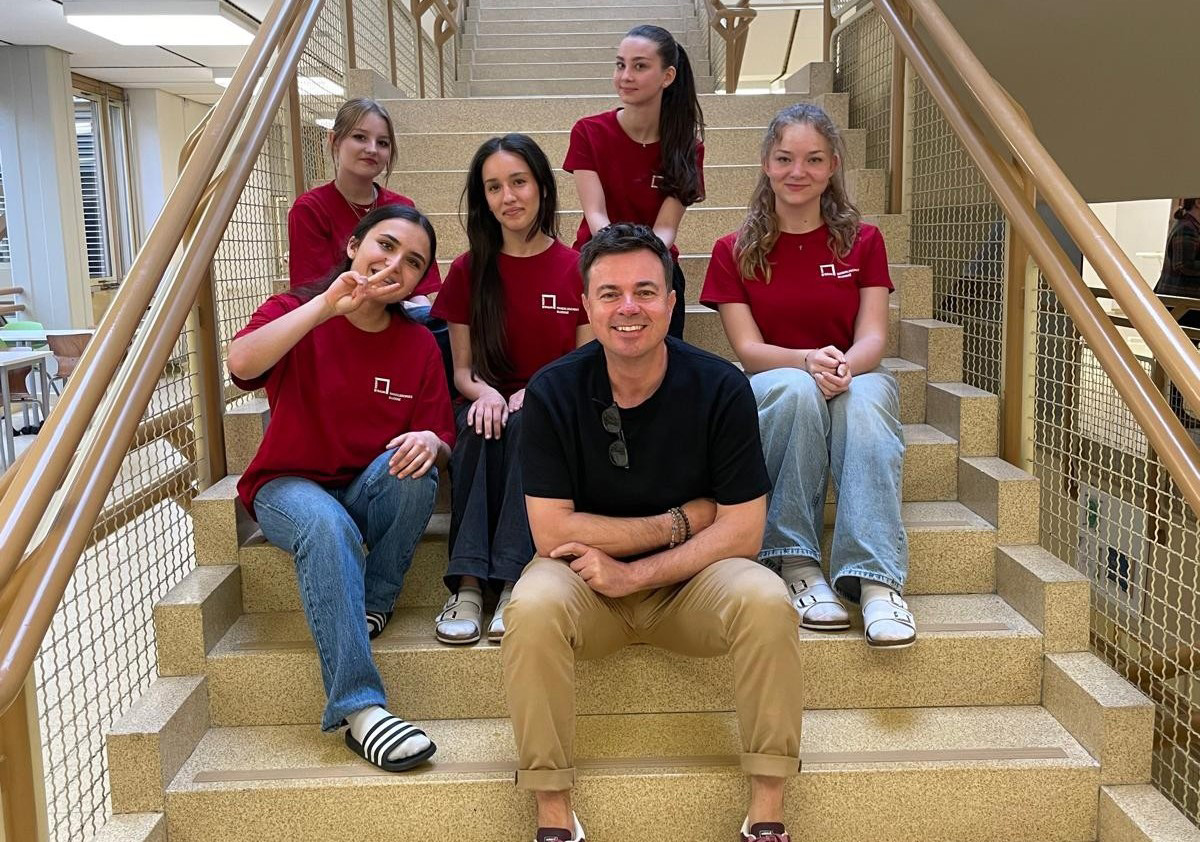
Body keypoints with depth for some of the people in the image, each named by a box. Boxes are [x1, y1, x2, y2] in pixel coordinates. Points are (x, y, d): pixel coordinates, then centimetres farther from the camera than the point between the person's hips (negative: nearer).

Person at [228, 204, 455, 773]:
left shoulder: (419, 345, 1)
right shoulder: (296, 311, -6)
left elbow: (441, 442, -3)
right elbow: (242, 363, -29)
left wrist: (430, 442, -28)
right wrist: (327, 305, -33)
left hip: (374, 492, 3)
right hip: (289, 487, -2)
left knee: (414, 463, -30)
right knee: (329, 525, -36)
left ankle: (372, 606, -12)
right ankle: (359, 708, -40)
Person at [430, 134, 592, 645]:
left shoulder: (578, 269, 3)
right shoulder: (468, 271, 8)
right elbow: (462, 369, 7)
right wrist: (484, 391, -17)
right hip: (490, 402, 1)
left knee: (525, 424, -36)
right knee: (481, 426, -34)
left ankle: (513, 583, -38)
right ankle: (467, 584, -39)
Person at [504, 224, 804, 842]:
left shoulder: (721, 389, -10)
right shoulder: (552, 393, -11)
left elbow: (741, 534, -11)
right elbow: (552, 533, -14)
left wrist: (633, 572, -20)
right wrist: (679, 522, -13)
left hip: (693, 582, 1)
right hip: (584, 581, 0)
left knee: (766, 600, -28)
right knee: (533, 607, -31)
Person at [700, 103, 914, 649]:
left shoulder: (863, 242, 8)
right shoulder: (734, 252, 5)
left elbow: (873, 338, -3)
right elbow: (748, 348, -5)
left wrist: (844, 364, -28)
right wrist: (808, 361, -27)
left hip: (856, 381, 1)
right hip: (766, 397, -1)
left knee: (866, 396, -36)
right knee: (798, 389, -37)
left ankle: (877, 581, -44)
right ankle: (796, 565, -34)